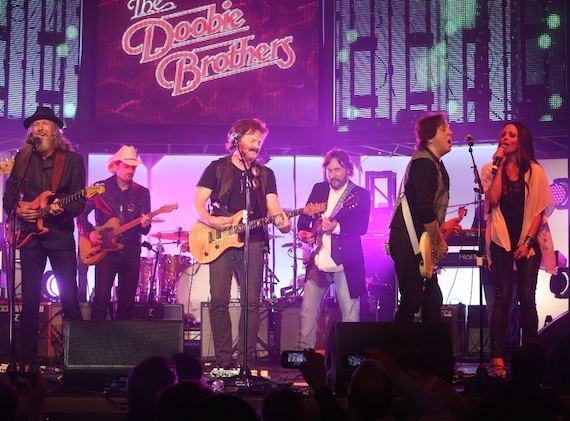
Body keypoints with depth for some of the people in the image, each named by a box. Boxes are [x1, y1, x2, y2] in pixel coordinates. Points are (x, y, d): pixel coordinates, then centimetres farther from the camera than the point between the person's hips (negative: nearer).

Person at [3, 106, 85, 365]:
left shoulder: (72, 160, 2)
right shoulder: (23, 158, 10)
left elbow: (80, 201, -2)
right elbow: (9, 193, 15)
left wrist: (62, 208, -21)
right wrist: (17, 210, -4)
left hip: (61, 234, -2)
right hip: (29, 234, 2)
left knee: (69, 297, -3)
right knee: (30, 300, 4)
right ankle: (27, 360, 10)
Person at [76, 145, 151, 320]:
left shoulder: (142, 193, 8)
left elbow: (144, 230, 5)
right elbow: (81, 214, 4)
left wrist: (145, 225, -17)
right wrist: (89, 232, -12)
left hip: (131, 252, 3)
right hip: (105, 250, -3)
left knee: (127, 302, 4)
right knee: (101, 299, -11)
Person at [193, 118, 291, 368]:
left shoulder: (265, 174, 15)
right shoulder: (217, 168, 8)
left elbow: (273, 206, 4)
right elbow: (198, 203, 3)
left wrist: (281, 220, -19)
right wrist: (210, 220, -17)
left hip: (252, 241, 2)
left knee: (252, 302, -4)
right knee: (219, 300, -7)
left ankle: (245, 359, 2)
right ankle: (223, 361, -1)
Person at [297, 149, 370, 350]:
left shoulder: (361, 195, -2)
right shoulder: (318, 189, 11)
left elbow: (362, 227, -13)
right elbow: (304, 217, 17)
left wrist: (337, 227, -28)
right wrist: (303, 232, -4)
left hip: (346, 263, -4)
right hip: (318, 261, 4)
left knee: (350, 316, -1)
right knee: (307, 311, 4)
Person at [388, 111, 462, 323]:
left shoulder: (434, 164, 18)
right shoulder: (424, 163, -14)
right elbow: (425, 209, -21)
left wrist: (442, 227, 13)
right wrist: (439, 241, -13)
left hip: (419, 242, 11)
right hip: (409, 242, -11)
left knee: (432, 301, 12)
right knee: (411, 303, -11)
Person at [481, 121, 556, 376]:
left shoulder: (535, 171, 3)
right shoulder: (491, 169, 5)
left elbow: (540, 209, 1)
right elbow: (493, 200, -11)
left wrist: (528, 242, -8)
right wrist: (500, 165, -9)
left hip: (528, 241, 0)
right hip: (501, 240, 0)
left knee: (527, 297, -4)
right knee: (503, 297, -7)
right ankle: (497, 357, -8)